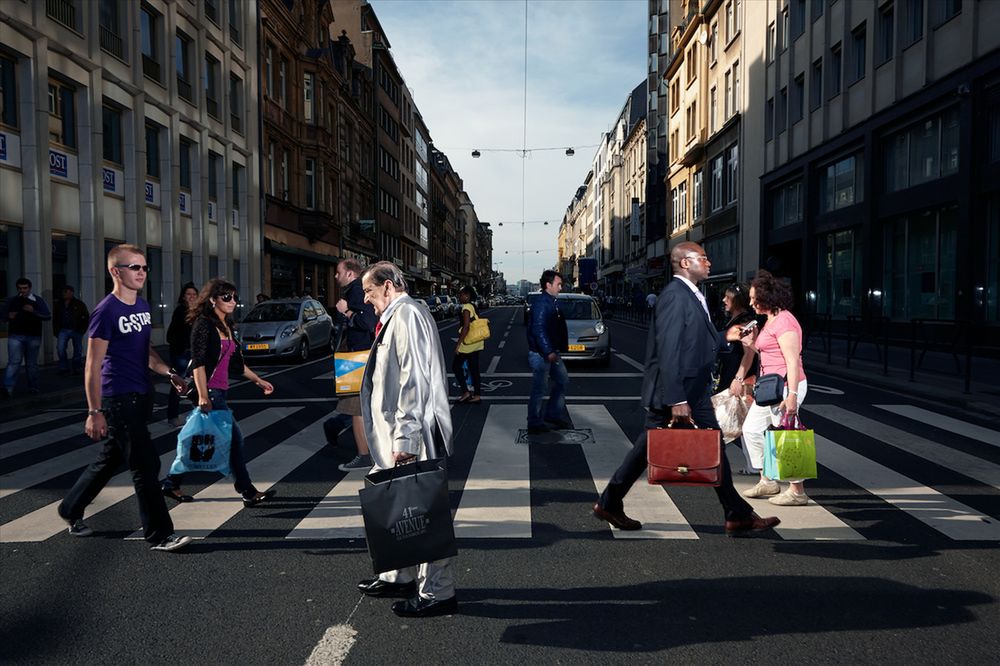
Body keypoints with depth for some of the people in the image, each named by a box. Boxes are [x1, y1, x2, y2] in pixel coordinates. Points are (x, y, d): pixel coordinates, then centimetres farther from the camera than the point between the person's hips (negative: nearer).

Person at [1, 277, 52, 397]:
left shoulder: (37, 300, 6)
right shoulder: (11, 300, 9)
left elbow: (48, 316, -2)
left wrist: (33, 311, -18)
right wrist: (9, 316, -5)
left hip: (33, 336, 0)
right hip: (15, 336, 0)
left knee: (32, 364, 8)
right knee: (14, 362, -11)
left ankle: (33, 388, 17)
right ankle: (8, 388, -17)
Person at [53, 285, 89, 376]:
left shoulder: (79, 304, 1)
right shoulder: (59, 305, 10)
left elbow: (86, 317, 2)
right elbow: (55, 319, 16)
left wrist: (82, 329, -4)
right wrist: (56, 331, 8)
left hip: (76, 331, -2)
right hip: (63, 330, 2)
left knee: (77, 350, 4)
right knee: (60, 348, -12)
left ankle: (77, 368, 16)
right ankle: (64, 367, 0)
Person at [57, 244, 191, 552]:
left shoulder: (143, 305, 10)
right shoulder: (106, 311, -14)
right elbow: (92, 366, -14)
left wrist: (168, 373, 4)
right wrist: (94, 412, -18)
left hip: (140, 396, 8)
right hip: (118, 400, -8)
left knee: (110, 460, 20)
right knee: (146, 465, -7)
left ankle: (71, 510, 39)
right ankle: (160, 535, 1)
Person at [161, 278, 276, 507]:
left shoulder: (226, 327, 15)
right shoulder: (203, 324, -11)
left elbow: (236, 363, 22)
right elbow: (198, 363, -17)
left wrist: (259, 380, 23)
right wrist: (203, 397, -23)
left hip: (219, 391, 9)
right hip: (208, 391, -9)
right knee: (234, 438, -6)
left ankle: (171, 484, 24)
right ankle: (248, 492, 1)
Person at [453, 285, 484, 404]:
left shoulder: (466, 308, -15)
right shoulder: (473, 307, 13)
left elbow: (466, 327, -23)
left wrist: (458, 344, -22)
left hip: (468, 343, -9)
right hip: (476, 343, 9)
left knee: (456, 366, 2)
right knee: (474, 368, 11)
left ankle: (466, 392, 0)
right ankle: (477, 395, 14)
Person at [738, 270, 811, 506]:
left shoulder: (784, 321, -15)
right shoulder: (771, 320, 15)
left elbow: (792, 361, -20)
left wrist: (792, 394, -24)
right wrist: (752, 344, 5)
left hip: (786, 386, -11)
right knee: (751, 429, 14)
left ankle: (797, 491, 8)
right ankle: (767, 482, 24)